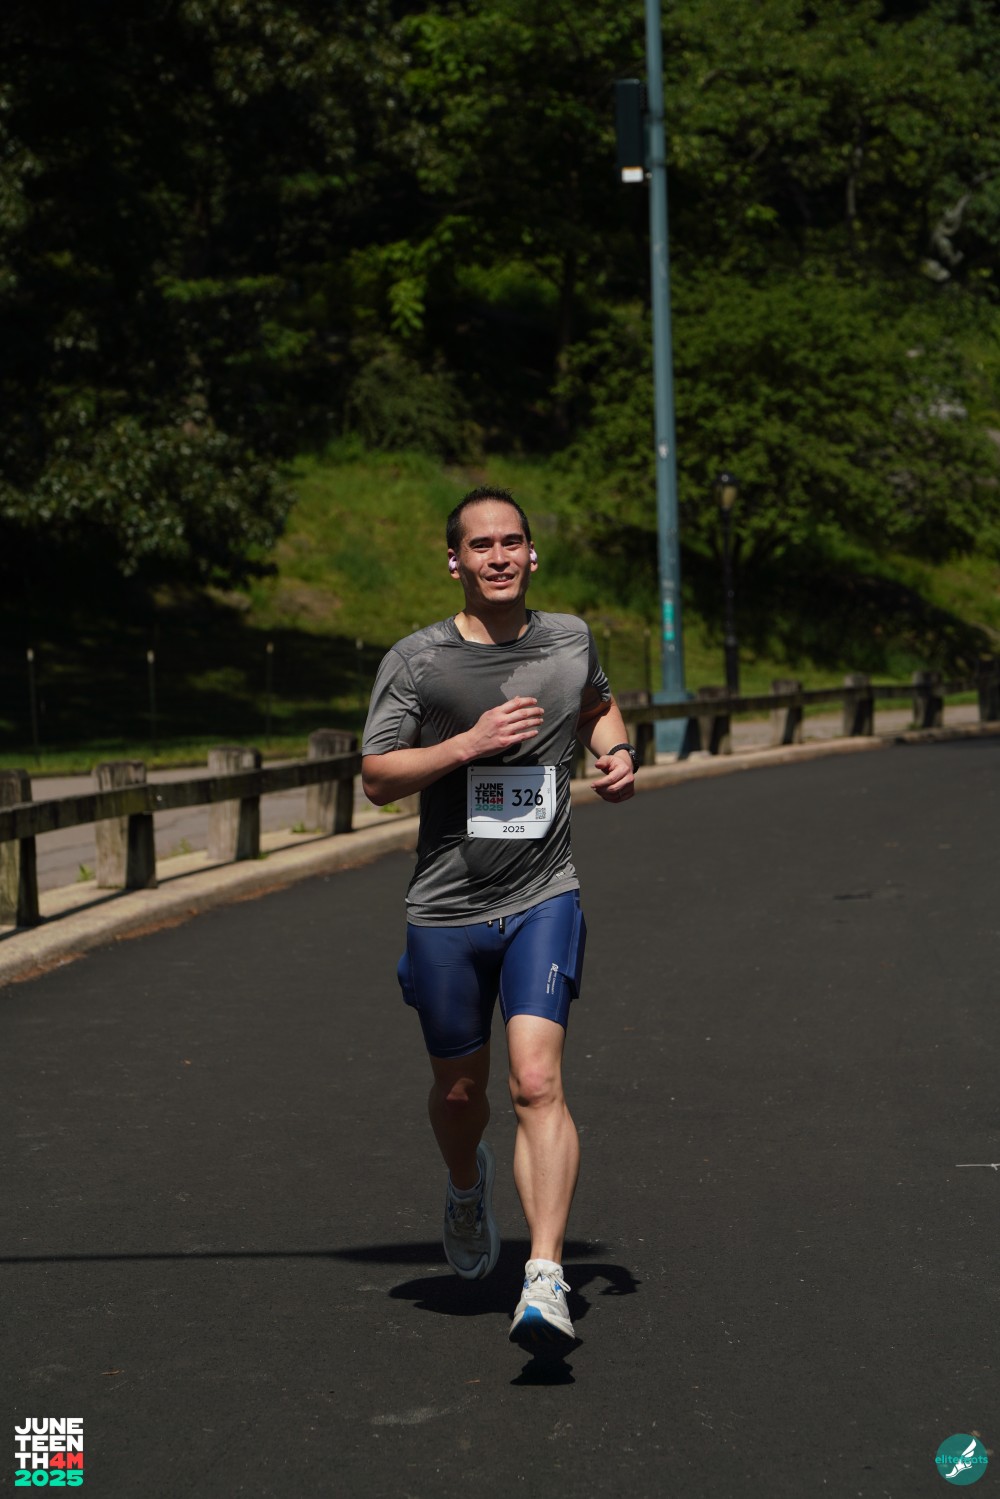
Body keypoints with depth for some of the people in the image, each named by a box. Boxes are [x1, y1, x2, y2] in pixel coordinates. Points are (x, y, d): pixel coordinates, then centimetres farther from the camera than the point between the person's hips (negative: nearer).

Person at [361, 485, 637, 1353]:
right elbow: (377, 778, -7)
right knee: (459, 1091, 14)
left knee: (537, 1082, -18)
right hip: (446, 909, 0)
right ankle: (468, 1186, 50)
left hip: (543, 899, 0)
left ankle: (546, 1281, -24)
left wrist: (617, 754, 7)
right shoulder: (417, 661, -4)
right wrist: (470, 742, -19)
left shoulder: (569, 640, 5)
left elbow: (598, 704, 28)